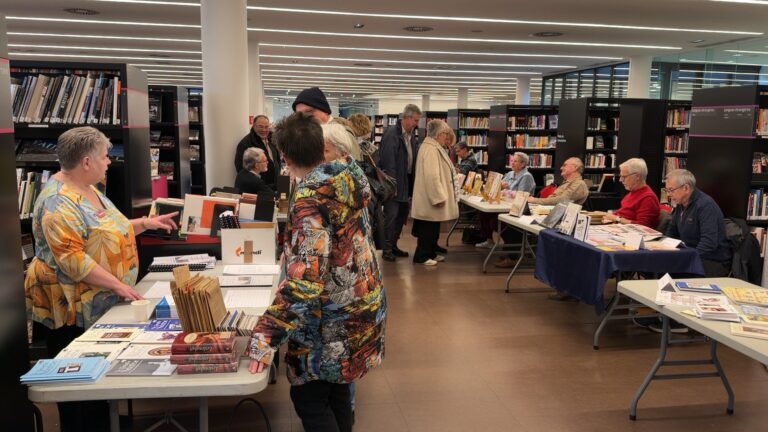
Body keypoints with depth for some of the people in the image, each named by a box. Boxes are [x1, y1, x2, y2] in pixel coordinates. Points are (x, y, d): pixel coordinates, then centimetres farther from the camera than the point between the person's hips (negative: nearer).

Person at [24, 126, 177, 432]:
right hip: (71, 310, -9)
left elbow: (106, 232, 21)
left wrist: (145, 223, 12)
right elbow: (70, 258, -28)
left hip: (97, 305, 9)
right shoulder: (59, 202, -22)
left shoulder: (87, 190, 9)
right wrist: (117, 284, -25)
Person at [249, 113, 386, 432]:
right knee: (335, 388, 22)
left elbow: (305, 280, -32)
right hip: (359, 304, 8)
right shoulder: (346, 179, 0)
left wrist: (265, 335, -30)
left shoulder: (310, 198, -24)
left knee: (308, 397, 6)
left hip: (334, 319, -8)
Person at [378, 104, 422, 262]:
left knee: (402, 215, 14)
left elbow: (414, 158, 15)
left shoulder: (412, 136, 10)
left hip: (406, 182, 8)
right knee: (391, 216, -2)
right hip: (394, 182, -8)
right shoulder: (391, 134, -15)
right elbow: (387, 160, -19)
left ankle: (393, 245, 26)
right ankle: (387, 249, 7)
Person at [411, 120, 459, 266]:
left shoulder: (435, 147, 15)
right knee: (428, 229, -2)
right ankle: (421, 256, 7)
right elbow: (432, 176, -26)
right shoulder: (430, 149, -20)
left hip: (433, 196, 10)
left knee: (433, 228, 16)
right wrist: (439, 197, -24)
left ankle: (431, 253, 26)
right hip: (430, 199, -10)